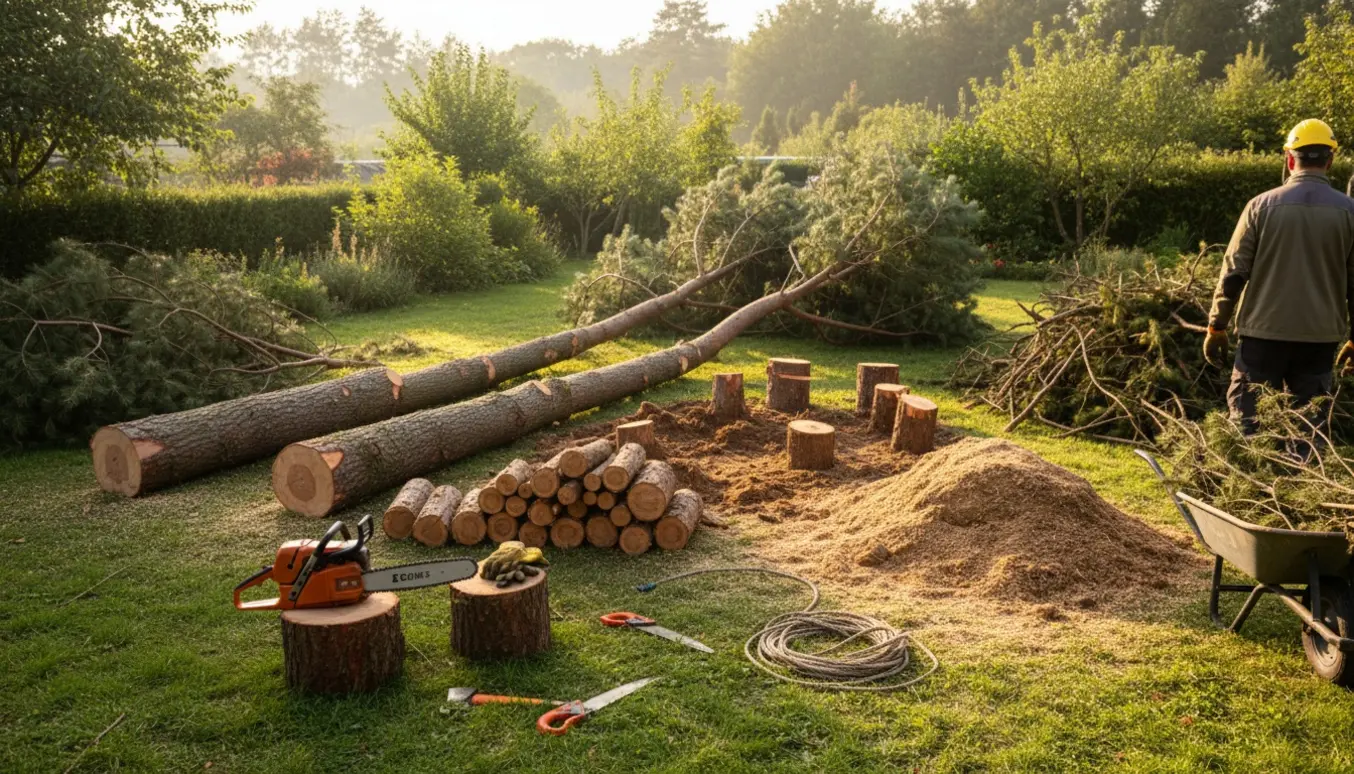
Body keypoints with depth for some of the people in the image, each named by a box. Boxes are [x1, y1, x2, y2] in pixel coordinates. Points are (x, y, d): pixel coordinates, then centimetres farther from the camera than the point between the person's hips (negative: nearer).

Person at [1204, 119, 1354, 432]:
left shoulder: (1262, 205, -4)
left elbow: (1233, 272, -4)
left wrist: (1216, 327, 5)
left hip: (1264, 331, -1)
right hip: (1319, 337, 2)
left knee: (1248, 418, 7)